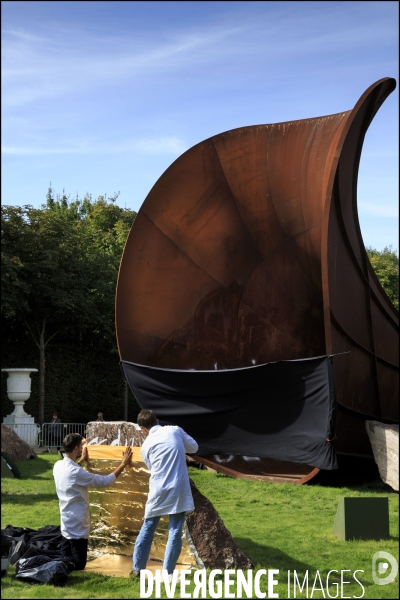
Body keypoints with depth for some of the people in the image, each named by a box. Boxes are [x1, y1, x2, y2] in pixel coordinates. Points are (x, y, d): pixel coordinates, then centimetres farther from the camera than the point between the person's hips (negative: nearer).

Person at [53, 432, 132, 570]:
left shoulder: (58, 466, 0)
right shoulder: (77, 473, -24)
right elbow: (105, 481, -17)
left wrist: (82, 460, 36)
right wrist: (123, 464, -9)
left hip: (66, 522, 8)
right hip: (77, 525, -8)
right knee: (78, 564, 0)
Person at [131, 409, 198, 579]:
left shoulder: (146, 445, 5)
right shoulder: (175, 430, 2)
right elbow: (194, 447, 15)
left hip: (158, 491, 1)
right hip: (178, 490, -1)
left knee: (147, 529, 15)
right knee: (175, 532, 4)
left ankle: (137, 569, 22)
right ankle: (167, 573, 3)